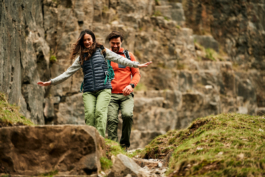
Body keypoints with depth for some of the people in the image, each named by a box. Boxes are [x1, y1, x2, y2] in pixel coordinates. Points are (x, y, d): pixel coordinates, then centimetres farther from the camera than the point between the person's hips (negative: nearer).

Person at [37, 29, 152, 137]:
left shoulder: (102, 51, 12)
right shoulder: (81, 57, 18)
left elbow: (119, 59, 8)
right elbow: (68, 73, 20)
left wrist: (137, 65, -1)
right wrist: (51, 82, 15)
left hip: (103, 88, -2)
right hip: (88, 91, 2)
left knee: (100, 112, -21)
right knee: (89, 114, -16)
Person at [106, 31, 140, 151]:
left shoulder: (129, 56, 14)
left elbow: (136, 73, 12)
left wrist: (131, 85, -8)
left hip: (126, 95, -1)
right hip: (111, 95, 1)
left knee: (127, 115, -24)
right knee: (111, 120, -13)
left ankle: (124, 143, -9)